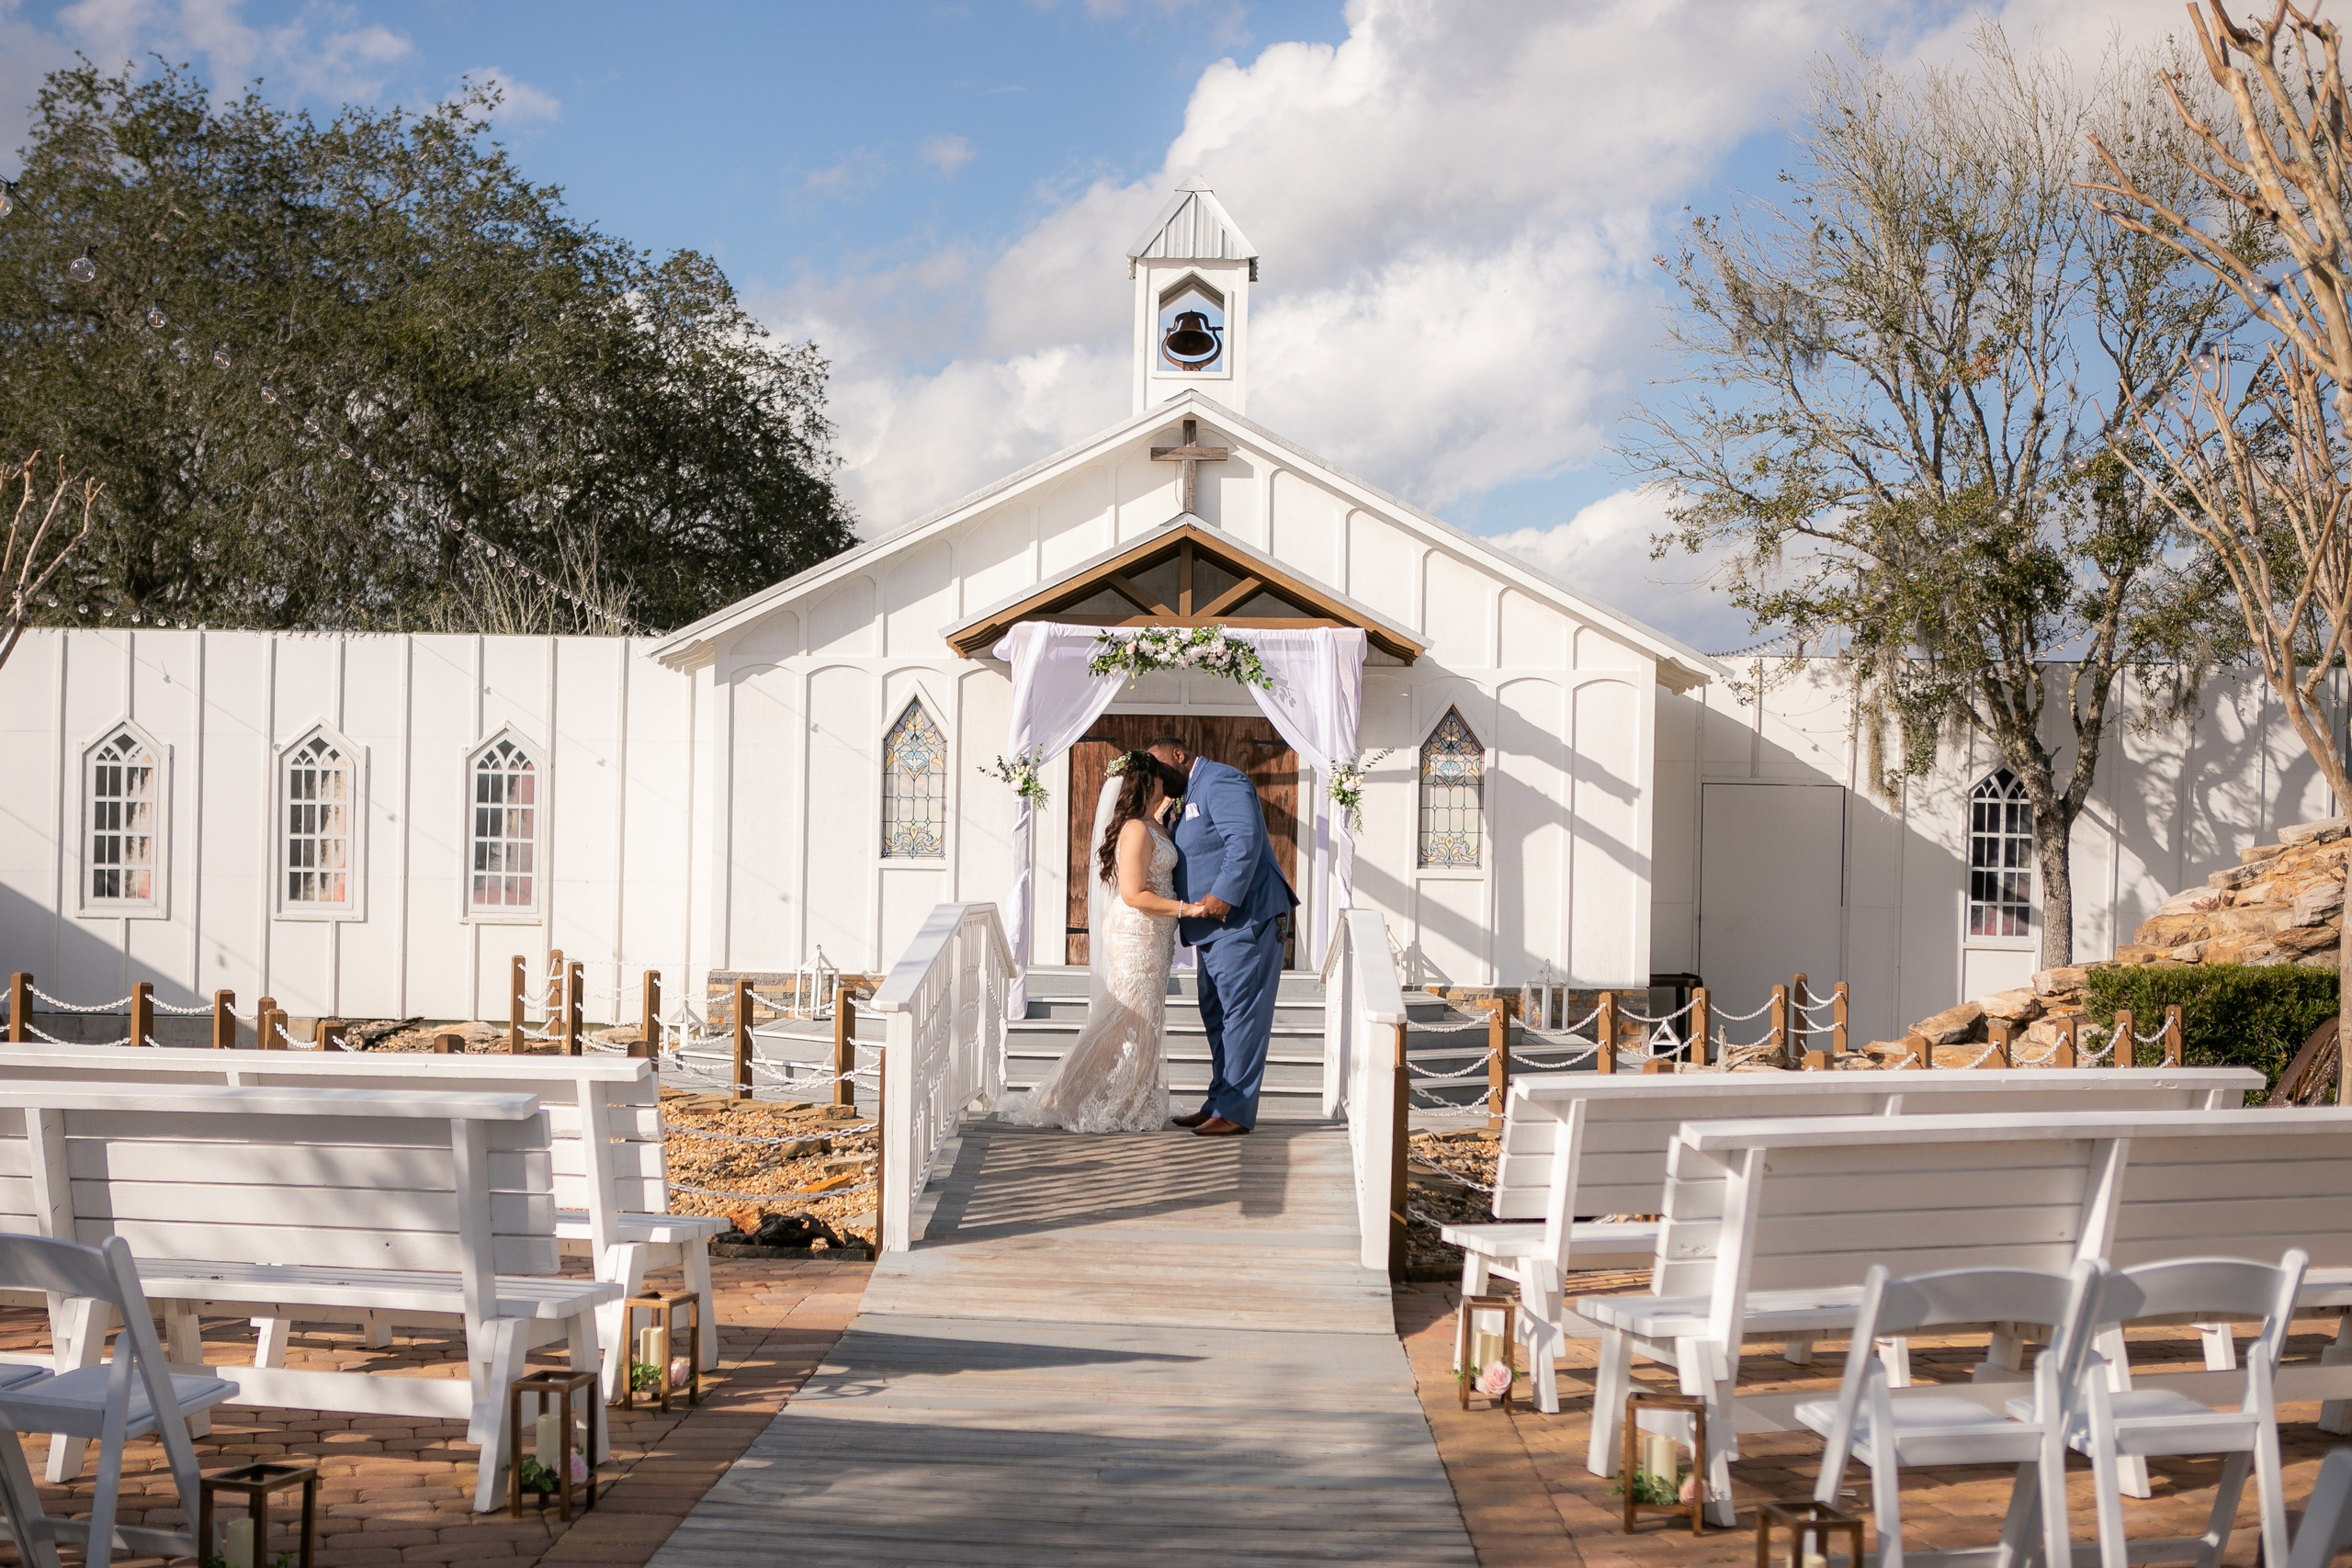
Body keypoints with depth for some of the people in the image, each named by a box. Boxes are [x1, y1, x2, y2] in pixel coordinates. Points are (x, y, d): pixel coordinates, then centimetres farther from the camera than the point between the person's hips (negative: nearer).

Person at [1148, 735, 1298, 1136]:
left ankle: (1236, 1111, -7)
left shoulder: (1221, 781, -10)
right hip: (1217, 926, 11)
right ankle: (1219, 1104, 20)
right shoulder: (1189, 795, 22)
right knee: (1217, 1017, 13)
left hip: (1244, 918, -11)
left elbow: (1246, 839, -22)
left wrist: (1224, 895, -26)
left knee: (1241, 1014, -8)